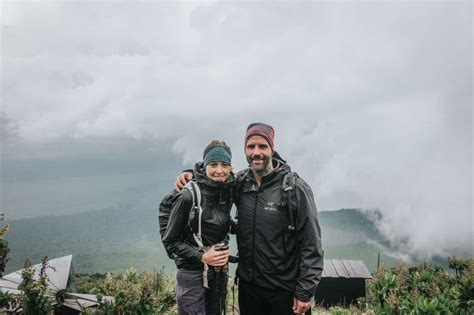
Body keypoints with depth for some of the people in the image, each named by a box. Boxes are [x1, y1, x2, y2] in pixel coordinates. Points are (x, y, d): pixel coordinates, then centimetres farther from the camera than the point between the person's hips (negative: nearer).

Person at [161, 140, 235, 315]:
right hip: (192, 275, -5)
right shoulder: (188, 196, -18)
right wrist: (202, 257, -18)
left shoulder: (228, 192, -2)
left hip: (220, 274, 6)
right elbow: (169, 241, -10)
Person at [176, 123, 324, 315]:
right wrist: (191, 175, -2)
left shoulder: (296, 188, -14)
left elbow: (311, 244, -13)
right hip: (247, 285, 4)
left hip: (283, 290, -4)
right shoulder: (240, 182, -1)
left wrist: (305, 291, -13)